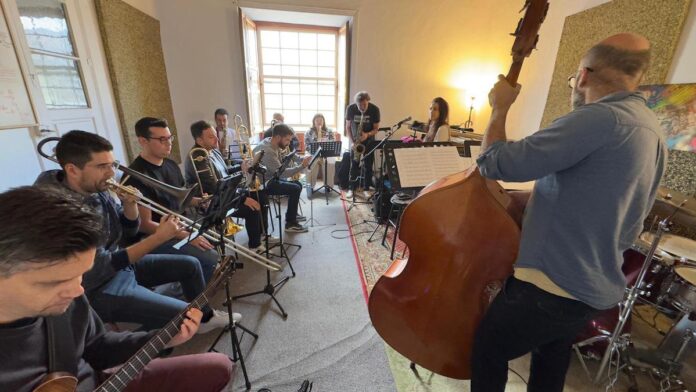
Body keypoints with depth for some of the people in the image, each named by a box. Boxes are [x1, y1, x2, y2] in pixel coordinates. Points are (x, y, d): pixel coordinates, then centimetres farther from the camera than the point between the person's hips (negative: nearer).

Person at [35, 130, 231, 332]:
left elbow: (130, 230, 5)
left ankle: (205, 316, 30)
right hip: (97, 289, -8)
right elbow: (100, 268, -25)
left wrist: (129, 204, -15)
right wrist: (158, 238, -29)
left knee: (190, 265, 10)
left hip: (120, 264, 8)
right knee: (184, 314, -16)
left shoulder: (98, 190, -5)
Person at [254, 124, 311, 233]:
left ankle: (292, 214, 25)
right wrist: (302, 166, -23)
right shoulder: (267, 151, -28)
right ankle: (290, 224, -5)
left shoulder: (272, 143, 0)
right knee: (295, 189, -17)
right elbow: (281, 173, -27)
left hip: (270, 178, 10)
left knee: (298, 184, 9)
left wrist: (301, 160, -4)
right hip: (262, 183, -10)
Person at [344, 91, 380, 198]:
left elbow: (376, 128, -10)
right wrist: (352, 141, -15)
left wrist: (367, 135, -30)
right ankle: (352, 188, 9)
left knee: (368, 165, 0)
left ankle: (366, 189, 11)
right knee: (354, 165, 0)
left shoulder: (374, 109, -17)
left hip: (369, 140, -1)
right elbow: (348, 127, -5)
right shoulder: (350, 108, -14)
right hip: (355, 140, 1)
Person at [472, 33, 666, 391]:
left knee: (487, 351, 14)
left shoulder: (599, 118, -22)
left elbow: (495, 164, -26)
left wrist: (499, 108, -9)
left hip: (552, 285, -9)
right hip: (597, 288, 10)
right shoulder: (652, 132, 10)